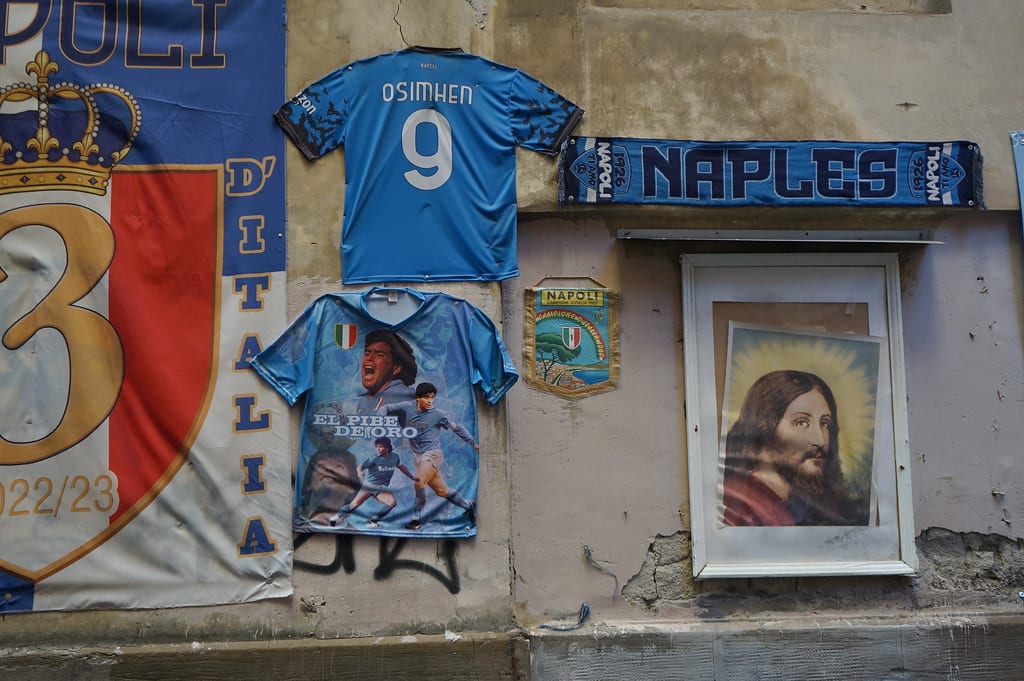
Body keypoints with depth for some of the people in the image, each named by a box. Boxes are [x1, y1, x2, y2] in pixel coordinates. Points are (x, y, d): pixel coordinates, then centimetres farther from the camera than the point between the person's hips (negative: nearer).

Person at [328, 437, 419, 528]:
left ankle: (374, 520, -7)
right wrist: (360, 472, -39)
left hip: (382, 488, 3)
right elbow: (361, 466, -15)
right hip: (369, 485, -3)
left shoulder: (394, 457, 0)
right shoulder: (374, 459, -12)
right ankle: (338, 515, 11)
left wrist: (412, 477, 23)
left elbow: (401, 466, 19)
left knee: (393, 502, -21)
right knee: (355, 504, -12)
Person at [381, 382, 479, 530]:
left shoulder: (438, 414, -6)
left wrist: (473, 443, 7)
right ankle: (468, 505, 32)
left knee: (419, 483, -24)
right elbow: (387, 408, 9)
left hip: (432, 454, -4)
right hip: (417, 456, 4)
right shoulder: (408, 408, 0)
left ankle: (416, 519, -11)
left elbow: (456, 428, 3)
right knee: (442, 491, 10)